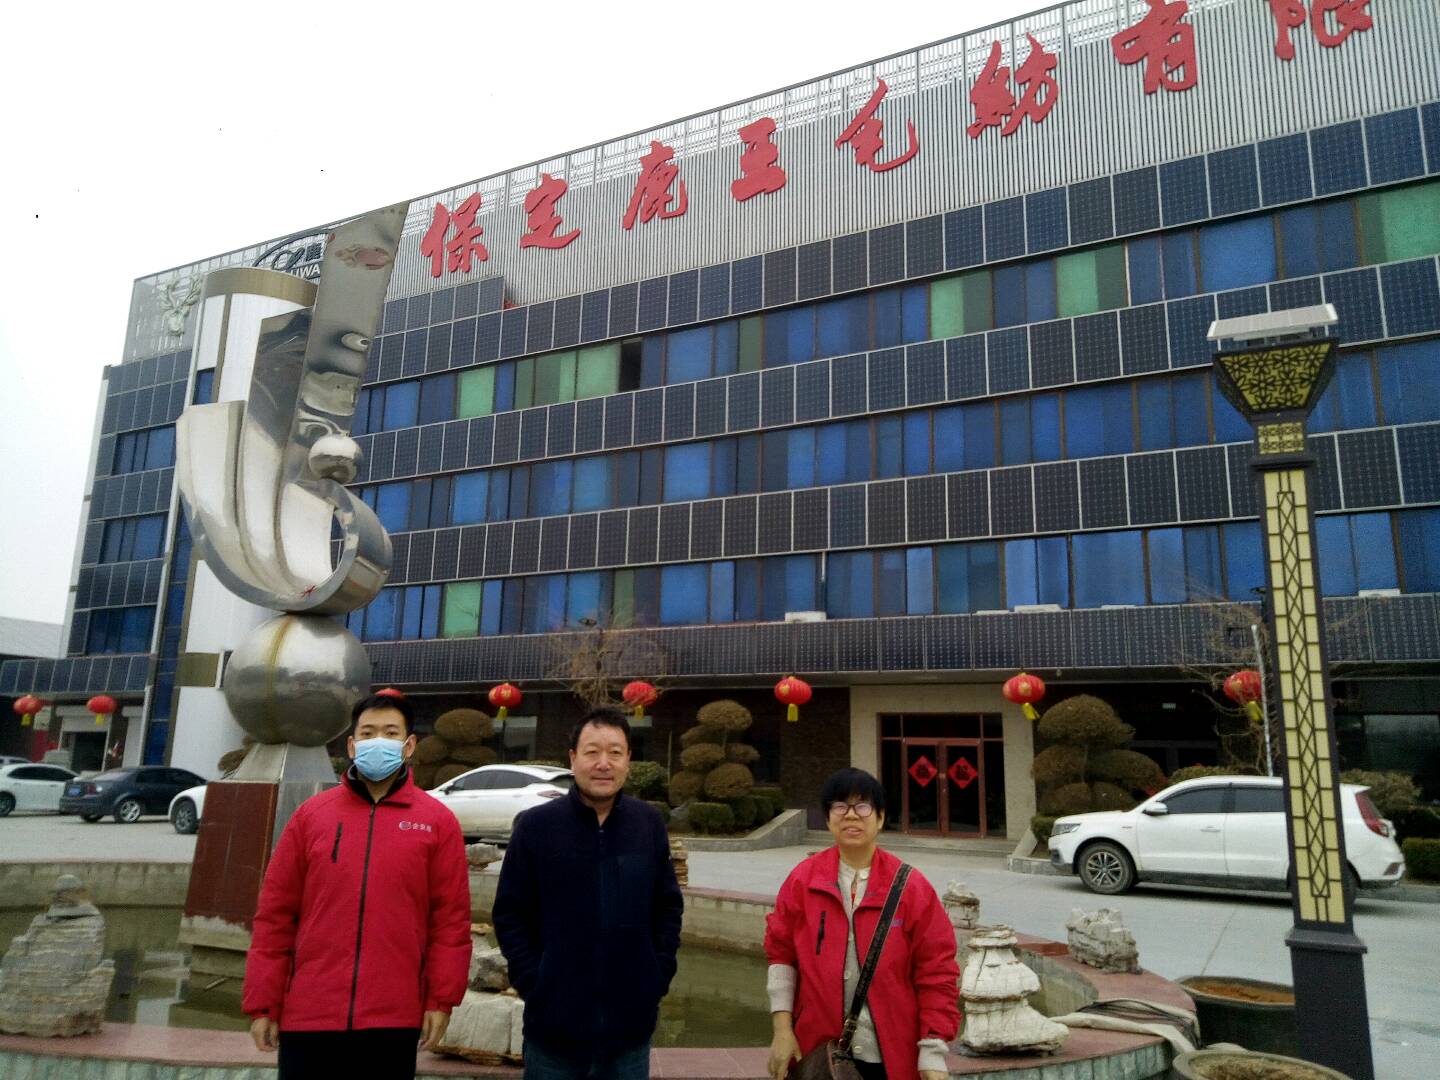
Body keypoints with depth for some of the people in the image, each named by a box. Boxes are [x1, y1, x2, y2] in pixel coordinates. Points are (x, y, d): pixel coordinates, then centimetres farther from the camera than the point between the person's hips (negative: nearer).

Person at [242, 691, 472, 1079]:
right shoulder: (311, 814, 5)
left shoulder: (438, 822, 1)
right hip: (308, 1015, 1)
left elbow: (451, 917, 0)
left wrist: (442, 999, -4)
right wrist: (263, 1003, 3)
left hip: (393, 1020, -1)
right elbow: (275, 914, 5)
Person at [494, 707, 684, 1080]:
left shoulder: (649, 823, 1)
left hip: (632, 1023, 2)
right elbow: (510, 914, -3)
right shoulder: (534, 825, -7)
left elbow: (669, 907, 8)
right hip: (555, 1021, -2)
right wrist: (533, 984, -8)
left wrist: (659, 976, 1)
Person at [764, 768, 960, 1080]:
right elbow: (781, 952, 4)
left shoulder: (911, 887, -8)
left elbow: (935, 972, -5)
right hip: (816, 1051, 1)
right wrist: (782, 1028, -2)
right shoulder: (802, 879, -3)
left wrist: (933, 1053, -8)